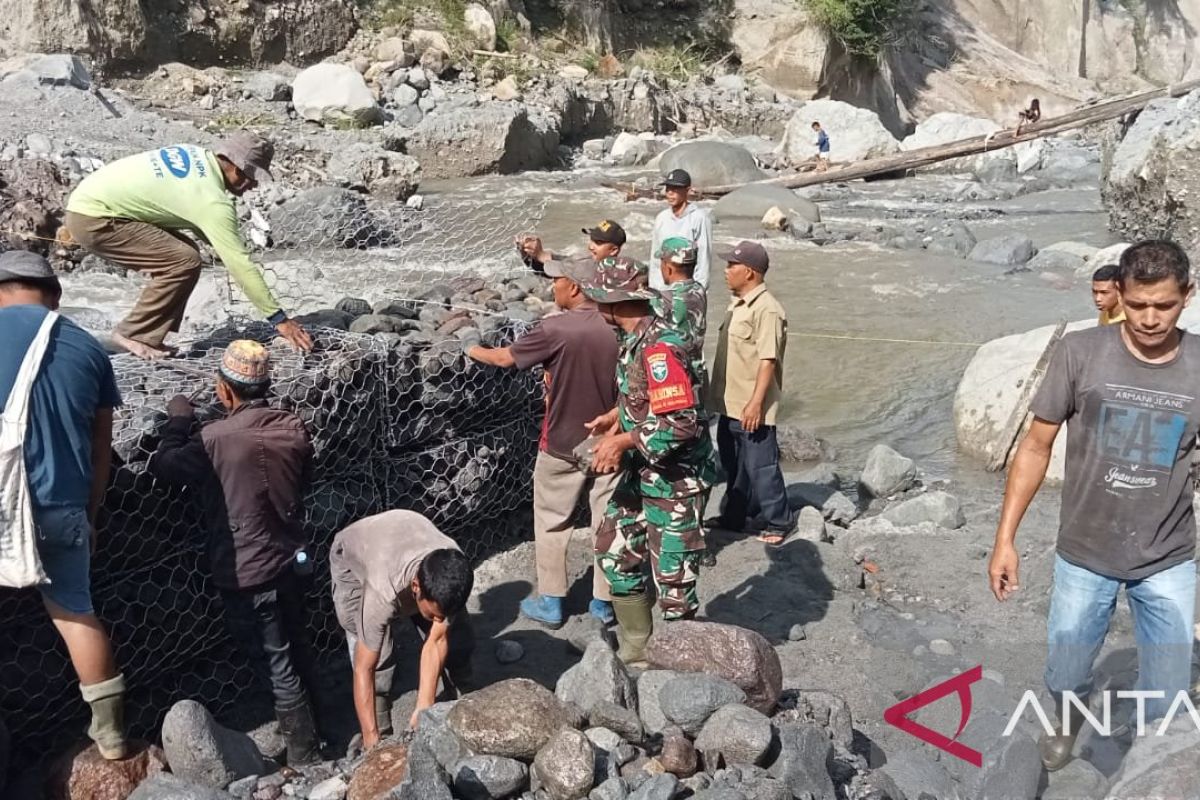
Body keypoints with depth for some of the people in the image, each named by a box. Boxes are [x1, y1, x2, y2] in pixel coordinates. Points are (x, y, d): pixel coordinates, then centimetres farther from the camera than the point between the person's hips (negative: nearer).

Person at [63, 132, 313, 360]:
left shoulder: (196, 156, 5)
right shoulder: (212, 200, -21)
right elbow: (240, 263, -20)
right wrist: (280, 319, -16)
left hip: (88, 200, 10)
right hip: (93, 219, -10)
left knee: (176, 255, 11)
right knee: (185, 261, -14)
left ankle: (148, 338, 11)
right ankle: (135, 335, -3)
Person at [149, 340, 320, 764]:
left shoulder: (215, 440, -22)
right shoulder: (293, 427, -5)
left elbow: (163, 465, -3)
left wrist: (178, 421, 9)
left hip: (248, 573, -6)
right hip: (293, 561, 6)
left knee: (279, 667, 6)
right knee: (297, 650, 24)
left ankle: (306, 759, 19)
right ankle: (307, 727, 43)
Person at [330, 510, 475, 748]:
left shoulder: (453, 571, -36)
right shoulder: (383, 593, -46)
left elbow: (436, 642, -28)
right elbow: (364, 669, -37)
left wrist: (423, 710, -32)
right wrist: (372, 741, -35)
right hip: (353, 560, -3)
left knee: (457, 642, 0)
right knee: (378, 659, -18)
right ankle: (382, 737, 2)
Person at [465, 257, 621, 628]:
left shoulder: (555, 329, -17)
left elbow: (505, 358, -5)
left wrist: (473, 349, 14)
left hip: (562, 445, -4)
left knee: (552, 524, 11)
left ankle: (550, 603, 20)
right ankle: (604, 602, 21)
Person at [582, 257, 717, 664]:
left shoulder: (660, 347, -25)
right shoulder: (634, 340, 5)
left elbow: (681, 422, -31)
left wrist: (623, 441, -22)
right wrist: (615, 417, 5)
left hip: (676, 480, -10)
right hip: (643, 473, 10)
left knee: (672, 578, 2)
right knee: (616, 549, 18)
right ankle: (636, 648, 34)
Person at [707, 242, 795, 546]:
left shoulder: (767, 310, -19)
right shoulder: (737, 303, 10)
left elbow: (768, 360, -22)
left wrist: (756, 402, -24)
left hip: (752, 408, -9)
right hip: (730, 404, 9)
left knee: (760, 466, 2)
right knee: (733, 465, 19)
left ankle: (779, 521, 17)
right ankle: (733, 516, 33)